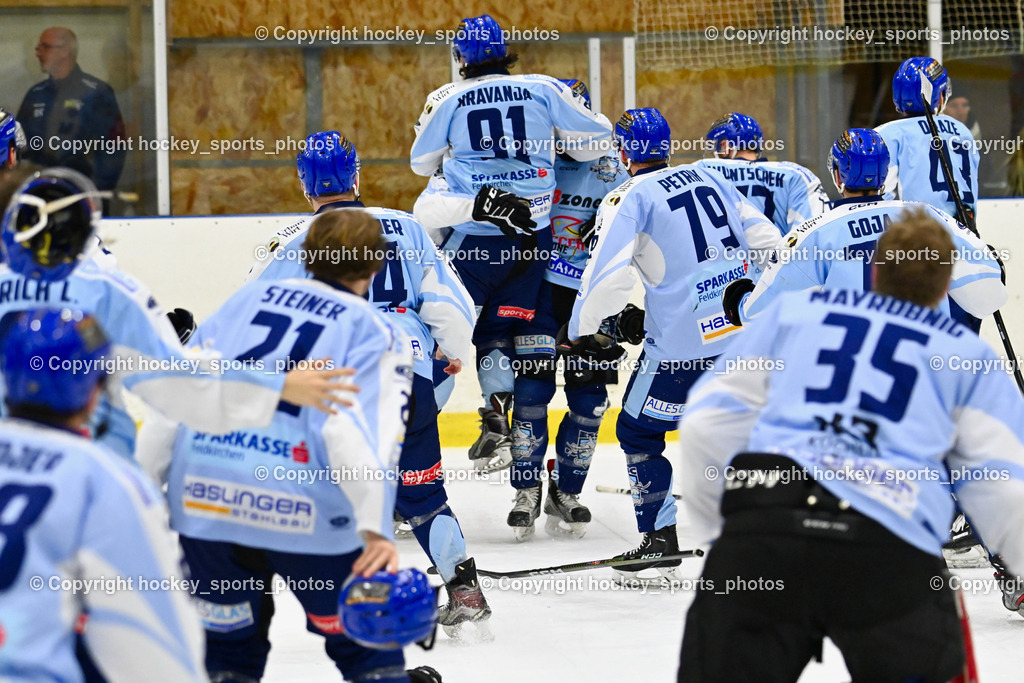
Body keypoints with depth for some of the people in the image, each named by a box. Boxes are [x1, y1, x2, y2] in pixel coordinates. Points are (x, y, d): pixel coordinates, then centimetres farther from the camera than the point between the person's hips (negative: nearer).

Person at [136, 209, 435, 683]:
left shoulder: (248, 298, 19)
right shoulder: (377, 333, 8)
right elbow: (363, 429, -10)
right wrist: (375, 529, -19)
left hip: (202, 496, 4)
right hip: (301, 509, -4)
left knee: (231, 643, 21)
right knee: (366, 644, 13)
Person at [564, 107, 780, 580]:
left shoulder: (630, 199, -4)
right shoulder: (709, 178, 15)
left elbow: (607, 271, -13)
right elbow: (767, 241, 16)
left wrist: (582, 332, 0)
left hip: (684, 340, -6)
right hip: (746, 328, 6)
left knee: (639, 432, 11)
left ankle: (660, 541, 7)